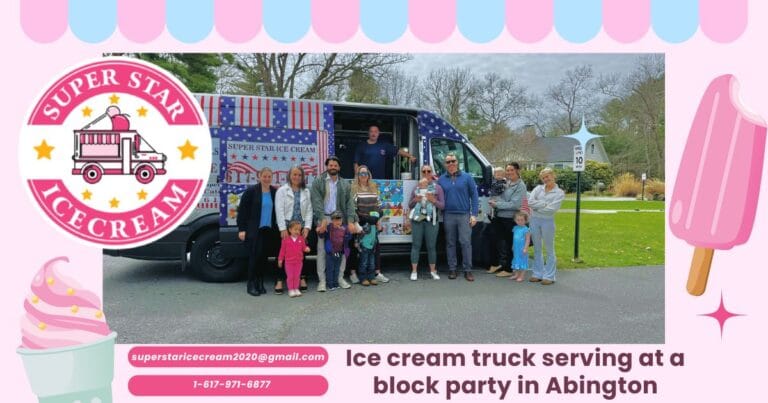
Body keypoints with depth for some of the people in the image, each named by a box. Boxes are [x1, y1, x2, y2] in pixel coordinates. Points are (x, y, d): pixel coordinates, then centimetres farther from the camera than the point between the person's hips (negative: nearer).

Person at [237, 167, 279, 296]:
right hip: (254, 231, -4)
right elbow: (242, 210, -4)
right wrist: (241, 229, -9)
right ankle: (251, 284, 5)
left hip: (269, 230, 4)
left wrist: (277, 228, 7)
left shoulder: (275, 192, 7)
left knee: (264, 257, 8)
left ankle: (260, 283, 19)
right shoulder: (251, 191, -4)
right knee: (255, 256, -6)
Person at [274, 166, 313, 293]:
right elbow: (279, 211, -4)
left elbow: (309, 210, 9)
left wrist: (307, 227, -2)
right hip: (287, 227, -3)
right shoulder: (282, 191, 2)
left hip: (302, 227, 3)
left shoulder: (306, 192, 12)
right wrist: (283, 229, -11)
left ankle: (302, 279, 12)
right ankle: (280, 281, 3)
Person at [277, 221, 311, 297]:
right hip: (289, 261, -2)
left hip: (299, 261, 2)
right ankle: (291, 290, 10)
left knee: (297, 276, 9)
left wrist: (306, 249, -18)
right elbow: (282, 250, 1)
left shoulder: (301, 239, 1)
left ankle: (296, 289, 19)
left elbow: (304, 247, 6)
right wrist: (280, 259, 2)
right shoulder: (286, 239, -4)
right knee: (290, 276, 2)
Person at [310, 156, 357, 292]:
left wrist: (350, 221, -7)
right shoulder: (318, 182, 3)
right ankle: (322, 280, 3)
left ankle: (340, 278, 14)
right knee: (322, 250, -2)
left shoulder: (344, 184, 12)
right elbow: (317, 202, -7)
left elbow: (350, 203, 6)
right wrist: (323, 220, -17)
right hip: (323, 218, -3)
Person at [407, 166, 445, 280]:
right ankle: (414, 271, 0)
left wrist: (433, 200, -15)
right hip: (417, 219, 2)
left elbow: (442, 205, 3)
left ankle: (433, 271, 10)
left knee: (431, 246, 0)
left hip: (431, 220, -1)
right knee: (416, 245, -2)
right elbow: (410, 205, 16)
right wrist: (415, 200, -5)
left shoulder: (437, 188, 7)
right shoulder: (416, 188, 14)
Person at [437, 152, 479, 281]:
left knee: (466, 242, -5)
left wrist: (474, 214, -5)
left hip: (464, 215, -2)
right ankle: (452, 269, 15)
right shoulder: (441, 179, 8)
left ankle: (468, 270, 3)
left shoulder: (467, 177, 3)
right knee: (450, 243, 7)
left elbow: (474, 195, 2)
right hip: (448, 216, 2)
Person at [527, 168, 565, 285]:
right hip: (534, 219, 4)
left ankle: (549, 276, 9)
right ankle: (538, 273, 21)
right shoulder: (538, 188, 8)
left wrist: (537, 206, -9)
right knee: (537, 248, 11)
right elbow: (530, 201, -6)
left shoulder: (559, 193, -2)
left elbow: (552, 209, -15)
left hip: (548, 221, -4)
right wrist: (545, 203, -12)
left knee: (549, 249, 3)